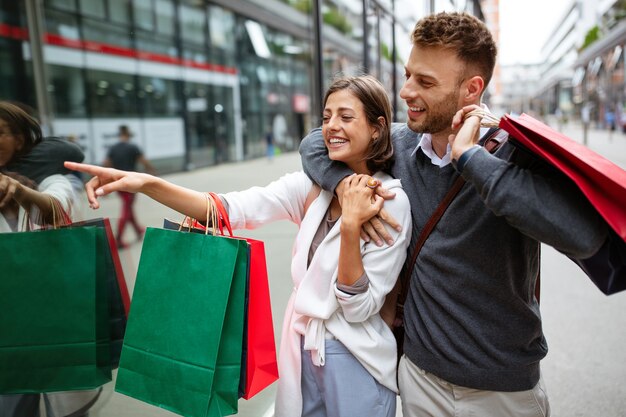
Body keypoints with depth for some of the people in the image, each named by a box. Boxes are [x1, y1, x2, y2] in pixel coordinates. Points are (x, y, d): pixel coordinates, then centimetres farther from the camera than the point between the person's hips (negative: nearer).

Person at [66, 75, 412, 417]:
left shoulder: (394, 202, -17)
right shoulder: (312, 184, -4)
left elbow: (359, 308, -19)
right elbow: (233, 209, -17)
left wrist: (351, 225, -29)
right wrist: (146, 184, -27)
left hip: (354, 361, -4)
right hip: (302, 346, 4)